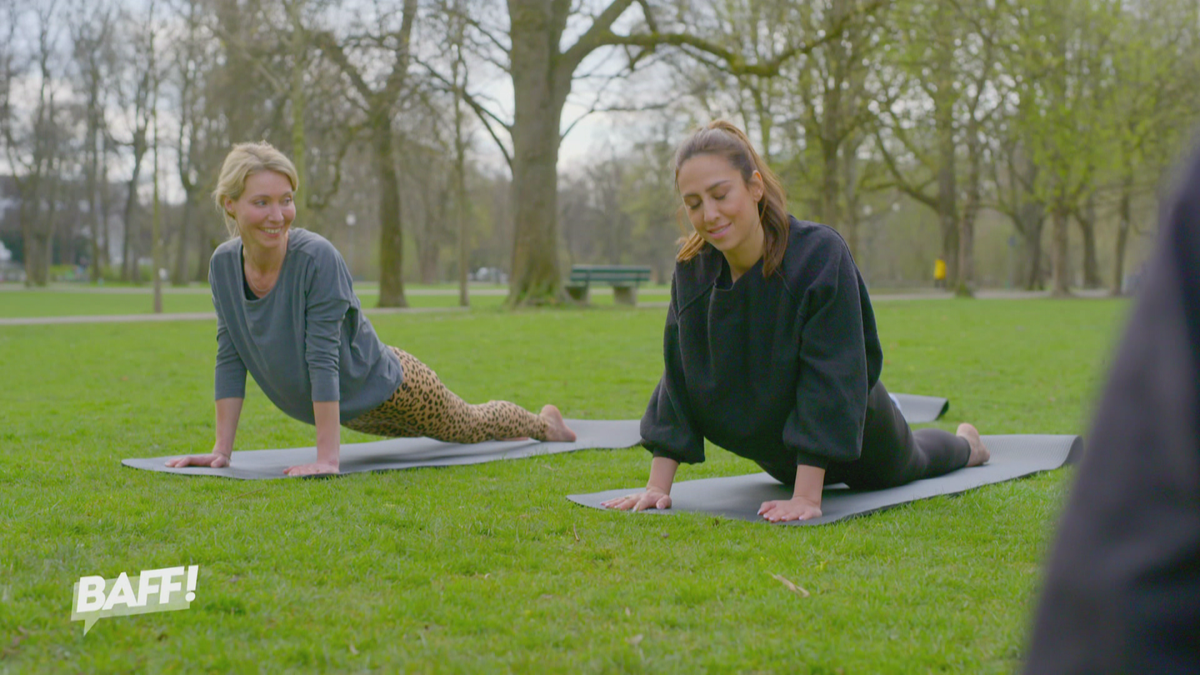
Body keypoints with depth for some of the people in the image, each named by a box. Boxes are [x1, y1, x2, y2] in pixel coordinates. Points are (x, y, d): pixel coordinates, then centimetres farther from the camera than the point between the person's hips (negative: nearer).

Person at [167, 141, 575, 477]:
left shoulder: (317, 258, -34)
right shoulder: (223, 265, -17)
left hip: (385, 387, -6)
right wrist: (221, 449, -12)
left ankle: (544, 422, 55)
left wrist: (327, 458, -37)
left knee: (472, 426, 23)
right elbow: (231, 358, -10)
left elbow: (323, 358, -35)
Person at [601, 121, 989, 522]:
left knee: (910, 463, 29)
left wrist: (806, 497, -42)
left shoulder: (820, 255, -37)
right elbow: (678, 376, -18)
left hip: (851, 433, -5)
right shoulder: (692, 269, -23)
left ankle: (967, 443, 66)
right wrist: (658, 486, -23)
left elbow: (830, 376, -39)